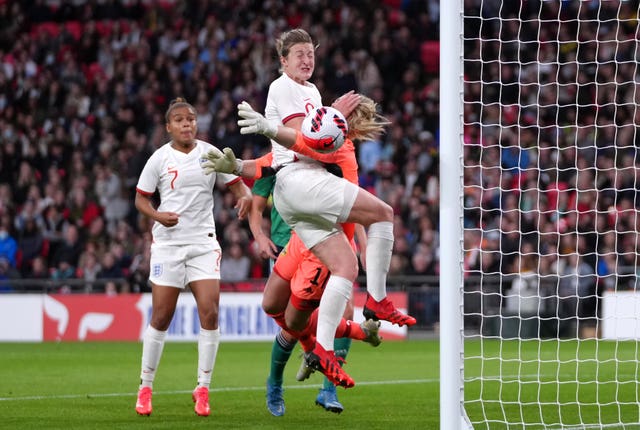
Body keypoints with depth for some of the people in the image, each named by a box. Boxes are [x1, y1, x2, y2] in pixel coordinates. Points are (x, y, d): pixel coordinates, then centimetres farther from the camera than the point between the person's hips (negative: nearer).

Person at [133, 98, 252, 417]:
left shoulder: (210, 153, 3)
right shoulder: (160, 158, -1)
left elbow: (237, 184, 6)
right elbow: (141, 198, 5)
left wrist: (245, 197, -17)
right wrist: (157, 215, -16)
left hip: (204, 242, 1)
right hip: (168, 243, -1)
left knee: (209, 312, -10)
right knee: (161, 317, -1)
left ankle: (203, 388, 0)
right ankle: (145, 386, 13)